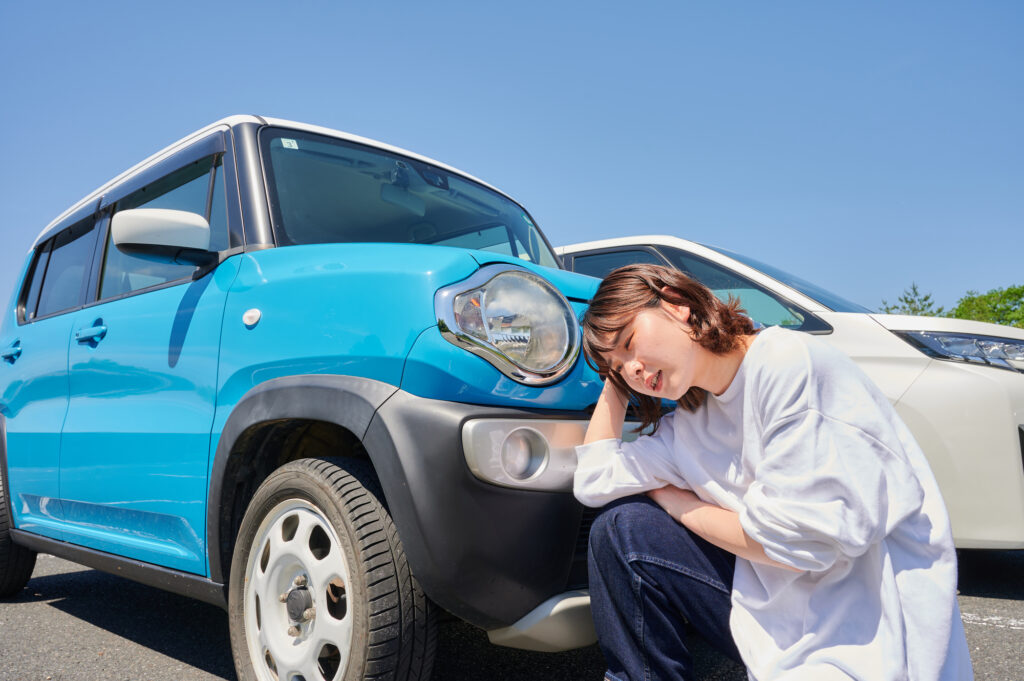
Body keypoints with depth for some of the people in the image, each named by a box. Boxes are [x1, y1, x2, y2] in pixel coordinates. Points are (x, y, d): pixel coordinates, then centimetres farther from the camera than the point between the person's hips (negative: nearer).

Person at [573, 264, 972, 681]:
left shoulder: (790, 362, -18)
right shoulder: (692, 424, 6)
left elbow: (804, 543, -21)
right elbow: (594, 482, 8)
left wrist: (669, 499, -7)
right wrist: (614, 381, 7)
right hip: (781, 609, 7)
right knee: (620, 527, -3)